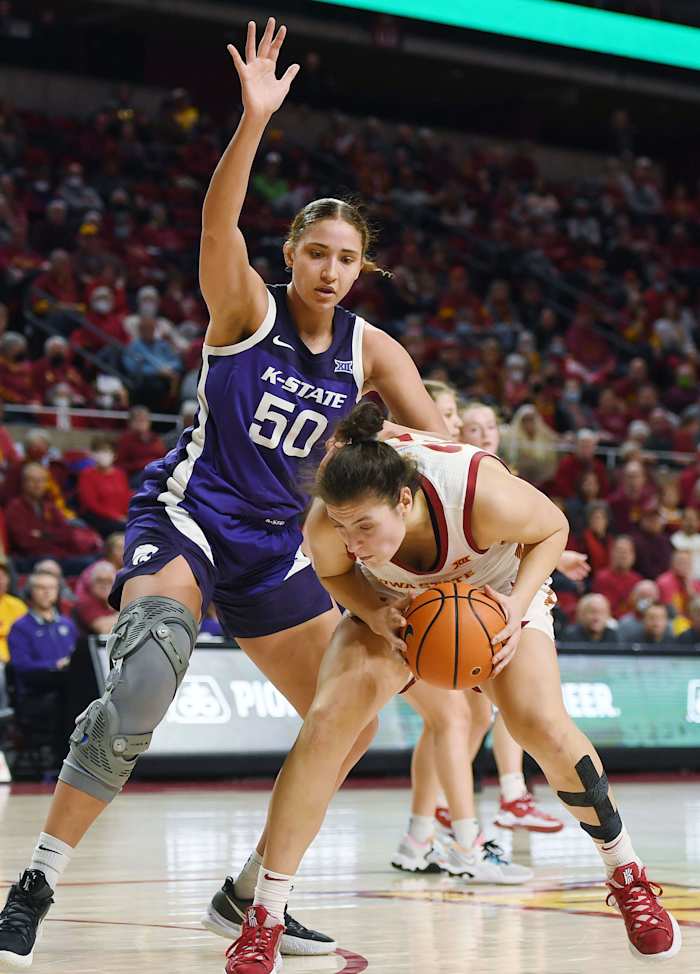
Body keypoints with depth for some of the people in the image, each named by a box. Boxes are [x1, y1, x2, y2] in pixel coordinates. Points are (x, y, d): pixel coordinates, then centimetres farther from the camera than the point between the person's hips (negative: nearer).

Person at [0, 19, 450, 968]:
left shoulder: (370, 350, 5)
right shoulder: (245, 308, -7)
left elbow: (435, 435, -3)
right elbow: (218, 223, -25)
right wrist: (255, 120, -38)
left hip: (276, 546, 6)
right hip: (187, 514, -6)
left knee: (350, 721, 2)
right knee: (144, 682, -30)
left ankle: (247, 895, 16)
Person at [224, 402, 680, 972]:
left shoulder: (484, 494, -41)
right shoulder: (327, 523, -35)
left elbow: (552, 528, -18)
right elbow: (335, 573, -9)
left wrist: (519, 604, -33)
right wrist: (373, 613, -30)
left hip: (498, 592, -1)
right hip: (394, 604, 1)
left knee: (542, 725, -21)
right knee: (328, 719, -20)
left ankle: (627, 876, 5)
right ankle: (265, 918, -12)